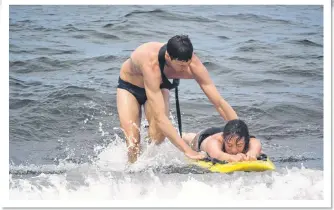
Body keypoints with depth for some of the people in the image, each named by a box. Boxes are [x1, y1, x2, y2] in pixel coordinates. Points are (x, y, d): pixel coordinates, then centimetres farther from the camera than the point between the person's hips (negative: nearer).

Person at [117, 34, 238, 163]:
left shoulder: (191, 63, -33)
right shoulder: (151, 64, -46)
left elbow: (219, 103, -26)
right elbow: (160, 116, -48)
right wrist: (187, 150, -52)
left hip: (159, 86, 3)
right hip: (129, 86, -3)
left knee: (158, 136, -19)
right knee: (133, 140, -15)